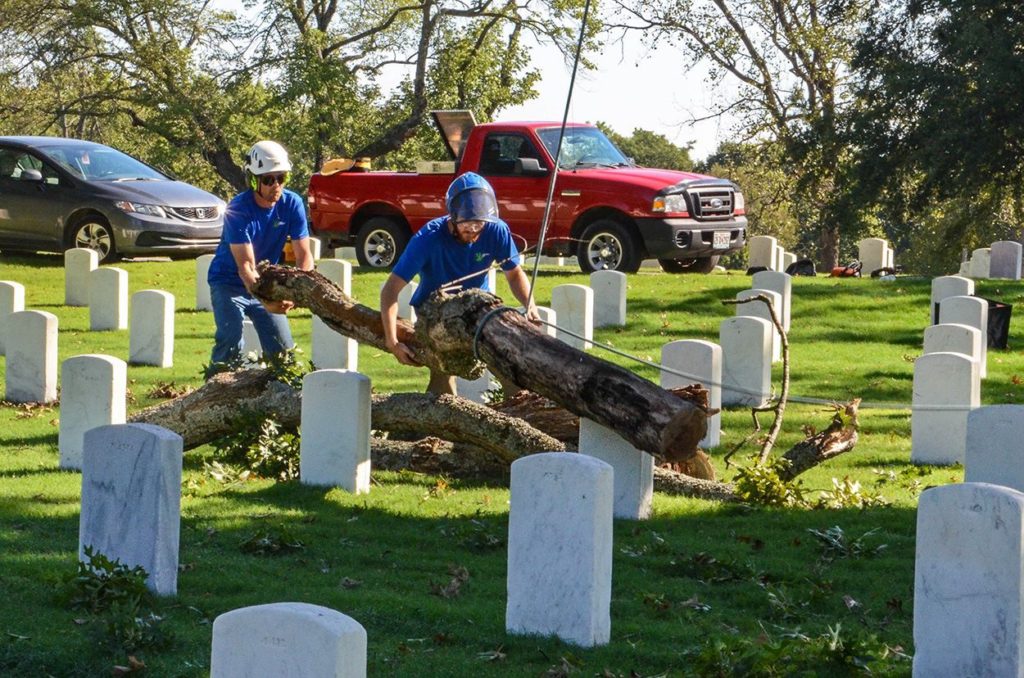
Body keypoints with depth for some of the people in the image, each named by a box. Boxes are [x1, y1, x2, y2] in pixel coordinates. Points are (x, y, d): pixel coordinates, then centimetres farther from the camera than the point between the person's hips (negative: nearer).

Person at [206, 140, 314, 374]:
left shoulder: (292, 204, -14)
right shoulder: (238, 210, -26)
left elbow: (304, 255, -15)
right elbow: (246, 266, -32)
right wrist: (265, 300, -49)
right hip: (229, 283, -4)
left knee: (283, 350, 0)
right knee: (231, 344, -23)